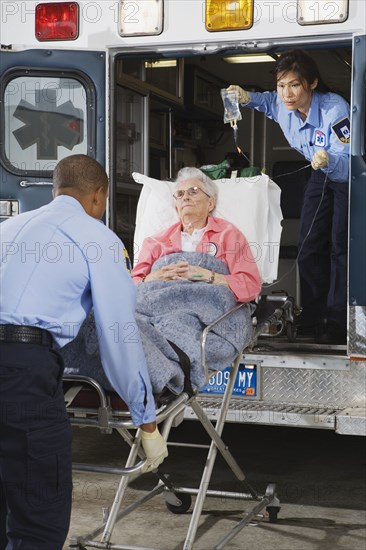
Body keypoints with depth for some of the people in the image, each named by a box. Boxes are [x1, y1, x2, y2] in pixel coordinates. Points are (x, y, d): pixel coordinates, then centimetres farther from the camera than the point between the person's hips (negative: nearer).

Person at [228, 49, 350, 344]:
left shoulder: (335, 110, -37)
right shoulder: (283, 106, -16)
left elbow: (349, 162, -42)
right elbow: (268, 100, 11)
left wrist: (329, 161, -63)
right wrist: (247, 97, -9)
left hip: (348, 177, -7)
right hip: (321, 175, 7)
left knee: (340, 247, -11)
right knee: (309, 245, 6)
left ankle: (337, 322, -5)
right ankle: (313, 315, 15)